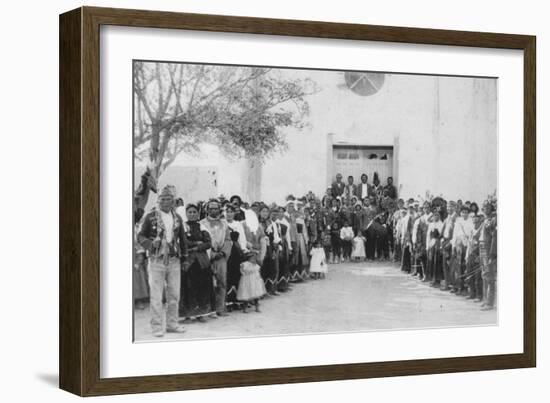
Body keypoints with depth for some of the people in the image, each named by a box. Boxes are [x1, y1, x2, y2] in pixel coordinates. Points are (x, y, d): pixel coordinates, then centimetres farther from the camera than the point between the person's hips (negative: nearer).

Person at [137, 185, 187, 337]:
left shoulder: (177, 218, 11)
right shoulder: (150, 217, -2)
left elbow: (182, 239, 18)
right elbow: (140, 236, 0)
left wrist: (184, 256, 14)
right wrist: (150, 243, -19)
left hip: (174, 261, 4)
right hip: (157, 260, -4)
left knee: (174, 295, 8)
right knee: (156, 296, -4)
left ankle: (172, 324, 19)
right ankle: (157, 327, 1)